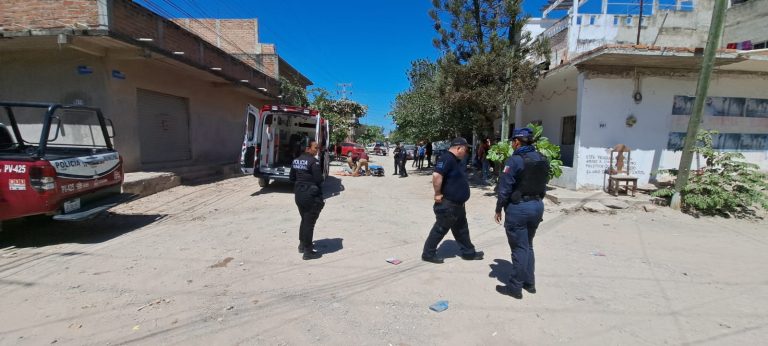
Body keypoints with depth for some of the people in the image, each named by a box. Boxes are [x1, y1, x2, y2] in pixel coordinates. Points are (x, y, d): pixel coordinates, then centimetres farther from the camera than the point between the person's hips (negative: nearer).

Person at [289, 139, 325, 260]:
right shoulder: (313, 161, -17)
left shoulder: (296, 160, 8)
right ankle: (308, 251, 7)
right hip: (311, 196, -8)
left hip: (298, 194, 8)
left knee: (304, 220, 23)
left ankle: (302, 244, 35)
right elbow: (319, 180, -19)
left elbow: (292, 178, 15)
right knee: (309, 222, 0)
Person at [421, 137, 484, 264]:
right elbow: (437, 175, -32)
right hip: (447, 204, -10)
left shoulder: (455, 160, 13)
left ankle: (468, 252, 33)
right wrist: (438, 194, -25)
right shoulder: (447, 158, -20)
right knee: (440, 229, 2)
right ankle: (428, 253, 14)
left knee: (461, 229, 19)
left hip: (457, 203, 10)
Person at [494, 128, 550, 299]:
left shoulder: (515, 160, -16)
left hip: (519, 207, -7)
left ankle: (515, 287, 12)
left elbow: (505, 187, -16)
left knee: (519, 248, 2)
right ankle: (529, 283, 29)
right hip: (537, 205, 7)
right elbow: (544, 184, 10)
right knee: (528, 245, 20)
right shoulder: (542, 159, 7)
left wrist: (498, 209, -6)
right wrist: (536, 200, 17)